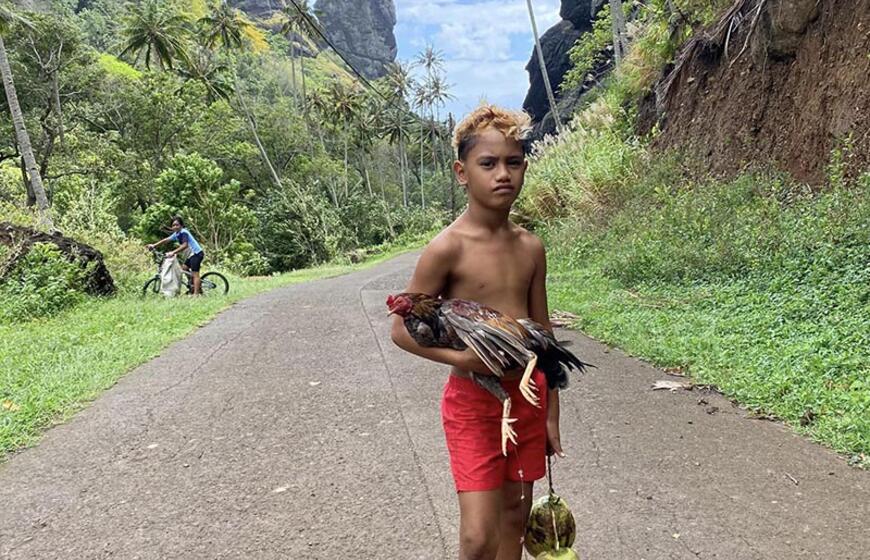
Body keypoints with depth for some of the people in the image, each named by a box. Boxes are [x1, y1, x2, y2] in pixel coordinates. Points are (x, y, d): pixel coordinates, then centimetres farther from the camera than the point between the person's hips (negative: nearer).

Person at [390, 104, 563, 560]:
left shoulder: (530, 247, 2)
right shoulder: (448, 248, -15)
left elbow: (542, 331, 10)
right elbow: (402, 329, -10)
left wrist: (550, 412, 13)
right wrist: (462, 358, -24)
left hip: (527, 394, 6)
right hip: (473, 399, -5)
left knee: (516, 514, 17)